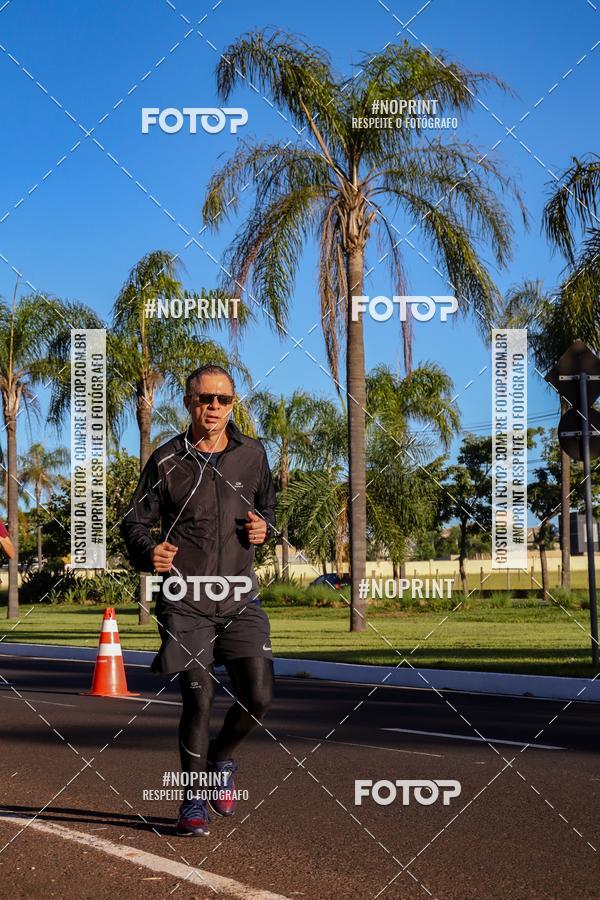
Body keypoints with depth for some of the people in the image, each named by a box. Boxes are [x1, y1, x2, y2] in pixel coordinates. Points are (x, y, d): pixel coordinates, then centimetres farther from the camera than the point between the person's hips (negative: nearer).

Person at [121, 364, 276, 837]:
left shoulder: (251, 453, 6)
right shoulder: (166, 460, 0)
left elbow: (267, 502, 23)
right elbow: (135, 521, 6)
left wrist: (264, 525, 0)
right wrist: (149, 552, -16)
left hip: (240, 596, 2)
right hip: (185, 598, -2)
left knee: (258, 696, -7)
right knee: (198, 700, -4)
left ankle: (221, 757, 25)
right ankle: (195, 798, 15)